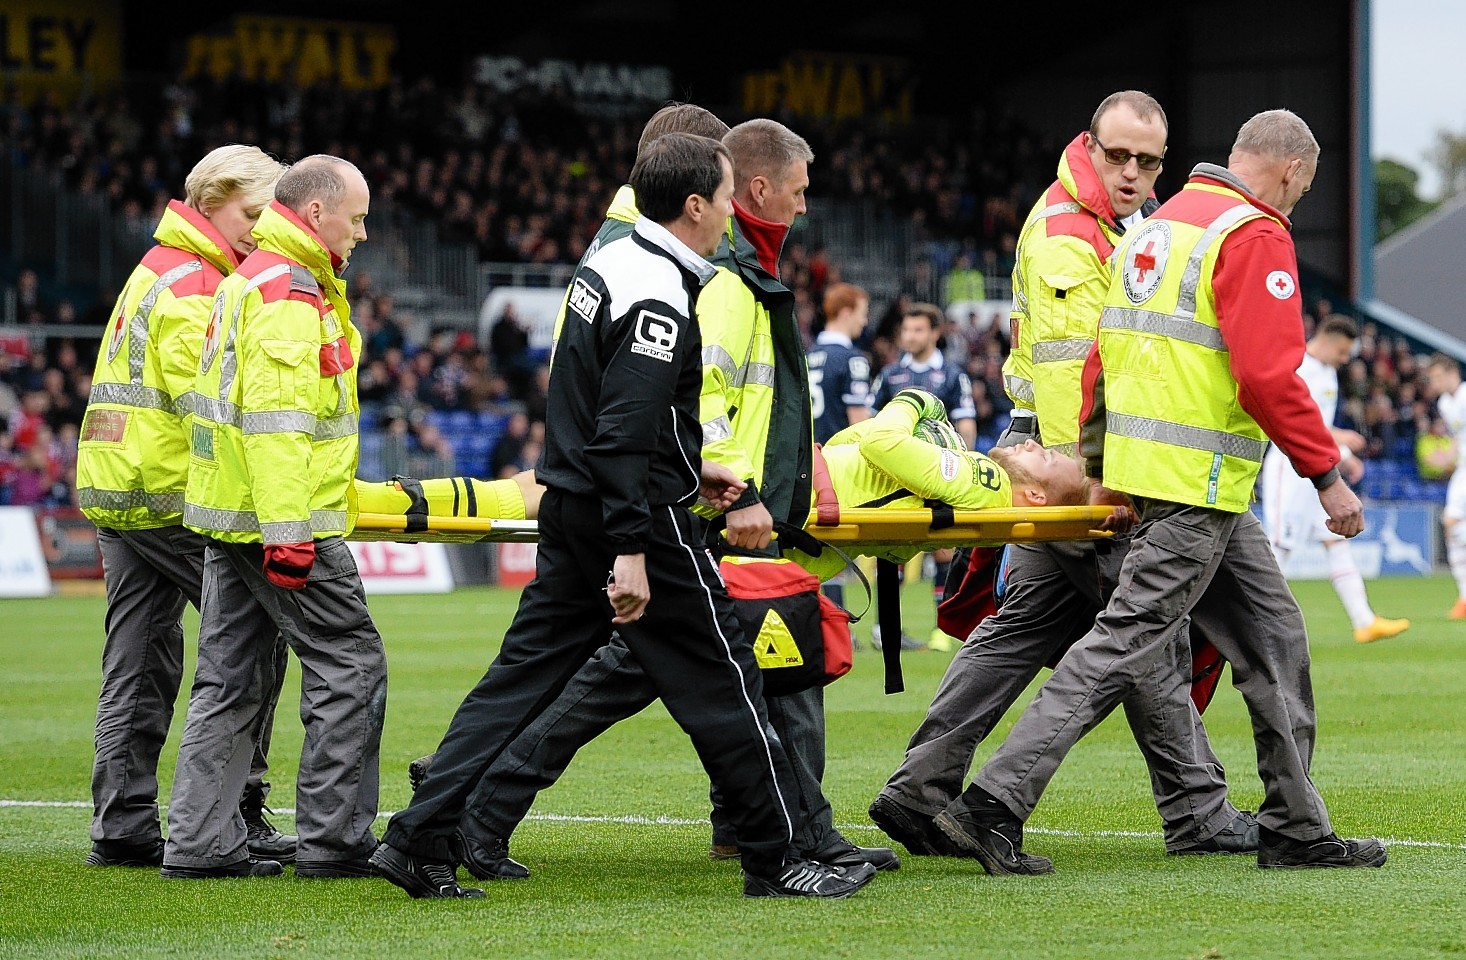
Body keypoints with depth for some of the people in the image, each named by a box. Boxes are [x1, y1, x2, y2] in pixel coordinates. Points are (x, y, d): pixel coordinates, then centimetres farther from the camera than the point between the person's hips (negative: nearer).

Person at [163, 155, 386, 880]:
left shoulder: (252, 279, 18)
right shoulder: (289, 293, -15)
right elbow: (277, 419, -23)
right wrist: (289, 534, -26)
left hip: (229, 519, 10)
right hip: (285, 519, -10)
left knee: (229, 681, 9)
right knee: (351, 666, -3)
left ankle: (198, 843, 8)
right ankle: (332, 840, -3)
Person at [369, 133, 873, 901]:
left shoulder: (608, 264, 12)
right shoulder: (658, 299, -18)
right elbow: (626, 431, -24)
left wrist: (689, 471, 26)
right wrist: (631, 552, -25)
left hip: (570, 514, 9)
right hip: (638, 520, -9)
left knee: (522, 674, 8)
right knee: (721, 684, 1)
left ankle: (421, 839, 2)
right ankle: (776, 861, 7)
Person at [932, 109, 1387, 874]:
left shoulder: (1156, 228, 17)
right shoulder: (1254, 236, -11)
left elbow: (1100, 354, 17)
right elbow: (1269, 375, -19)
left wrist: (1097, 467, 19)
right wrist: (1327, 474, -14)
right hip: (1198, 482, -10)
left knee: (1273, 638, 13)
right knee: (1124, 645, -9)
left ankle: (1297, 830, 16)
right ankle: (993, 805, -12)